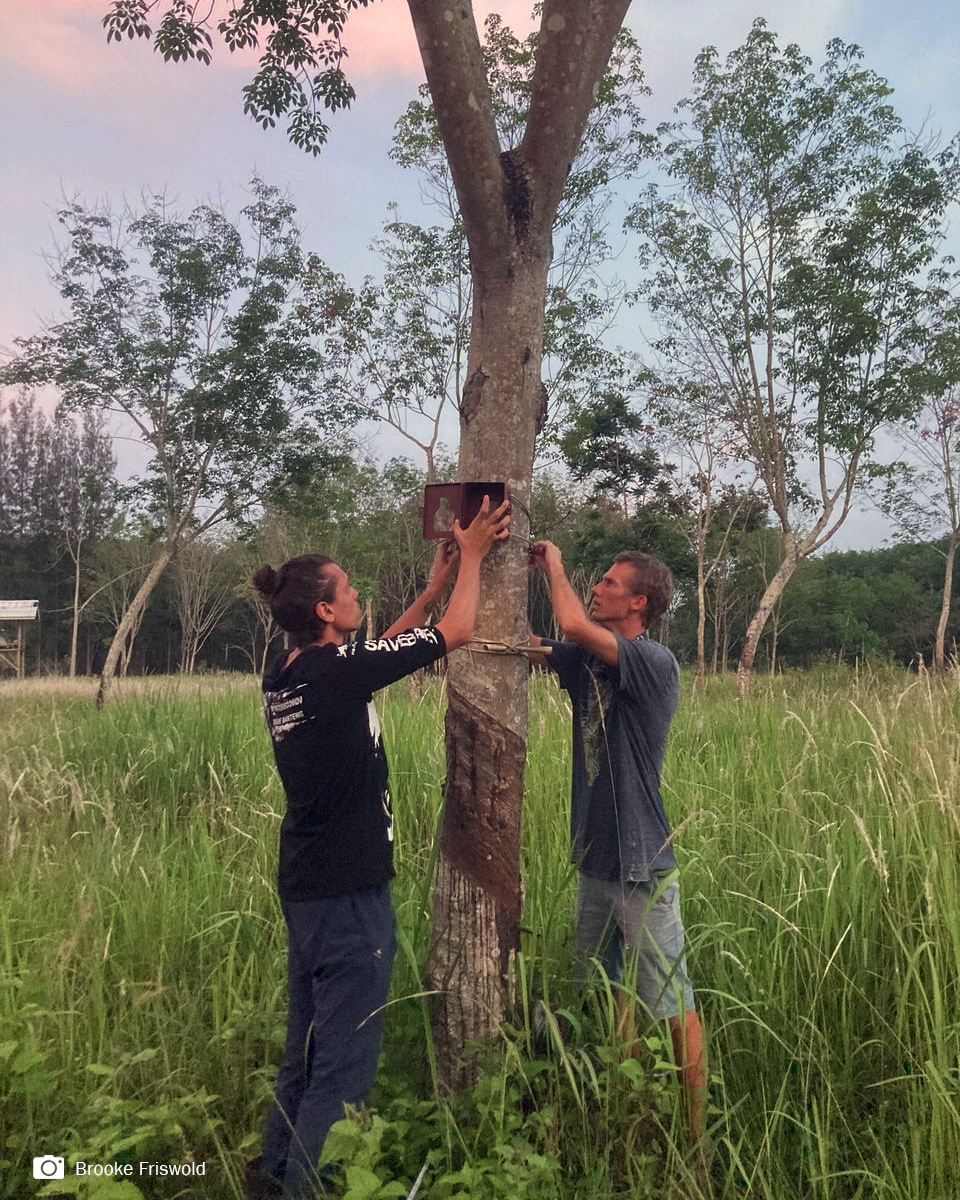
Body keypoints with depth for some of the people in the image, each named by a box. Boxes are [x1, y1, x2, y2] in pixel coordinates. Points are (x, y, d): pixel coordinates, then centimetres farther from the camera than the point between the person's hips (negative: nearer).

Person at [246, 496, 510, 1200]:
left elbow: (377, 654, 18)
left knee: (307, 1050, 22)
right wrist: (472, 555, 4)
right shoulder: (337, 671, -20)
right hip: (349, 897, -9)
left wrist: (438, 583, 20)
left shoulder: (285, 676, 4)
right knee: (344, 1067, 4)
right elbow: (457, 633, -11)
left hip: (305, 888, 9)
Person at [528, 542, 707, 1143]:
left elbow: (574, 624, -29)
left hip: (643, 868, -8)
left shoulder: (655, 662, -17)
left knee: (673, 1005, 4)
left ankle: (696, 1133, 20)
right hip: (595, 861, 8)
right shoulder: (588, 660, 6)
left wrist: (554, 566, -12)